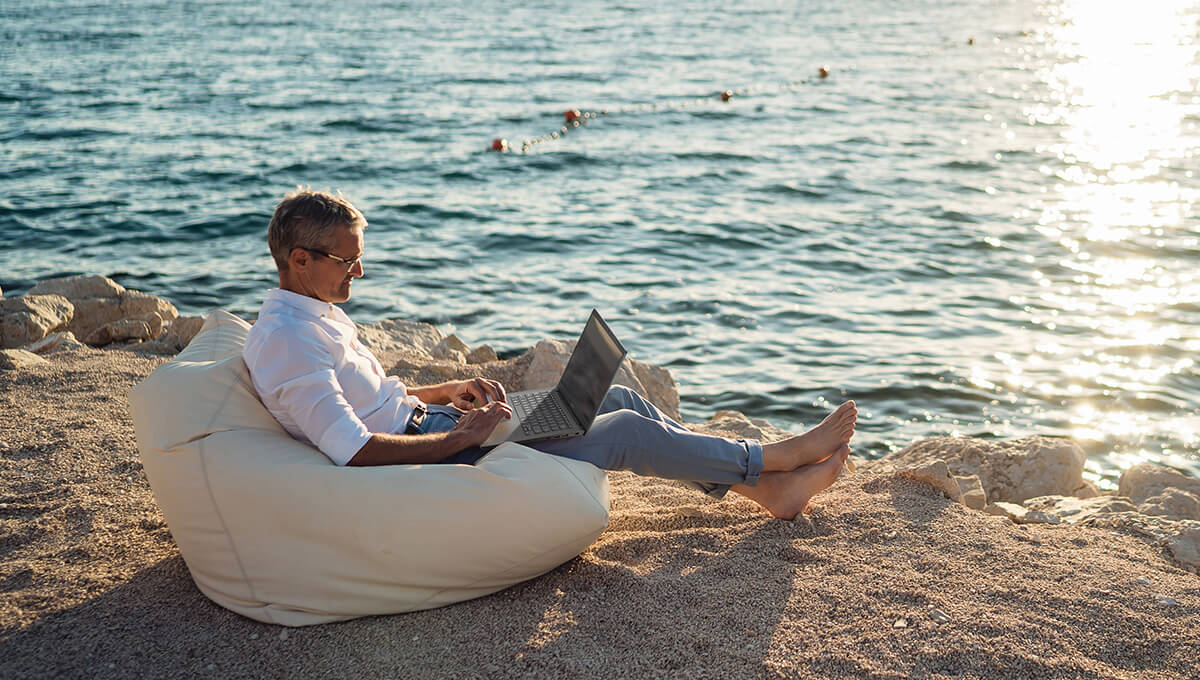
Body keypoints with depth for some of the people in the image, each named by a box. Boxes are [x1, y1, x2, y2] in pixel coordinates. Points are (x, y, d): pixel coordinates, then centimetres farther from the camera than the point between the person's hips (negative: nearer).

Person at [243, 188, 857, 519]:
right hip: (432, 461, -10)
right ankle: (775, 458, 8)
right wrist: (460, 435, -19)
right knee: (628, 431, -11)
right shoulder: (286, 340, -20)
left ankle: (771, 490, 10)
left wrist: (449, 391, 7)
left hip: (431, 427, 10)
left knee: (619, 400, 4)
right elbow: (356, 450, -28)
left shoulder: (315, 316, 12)